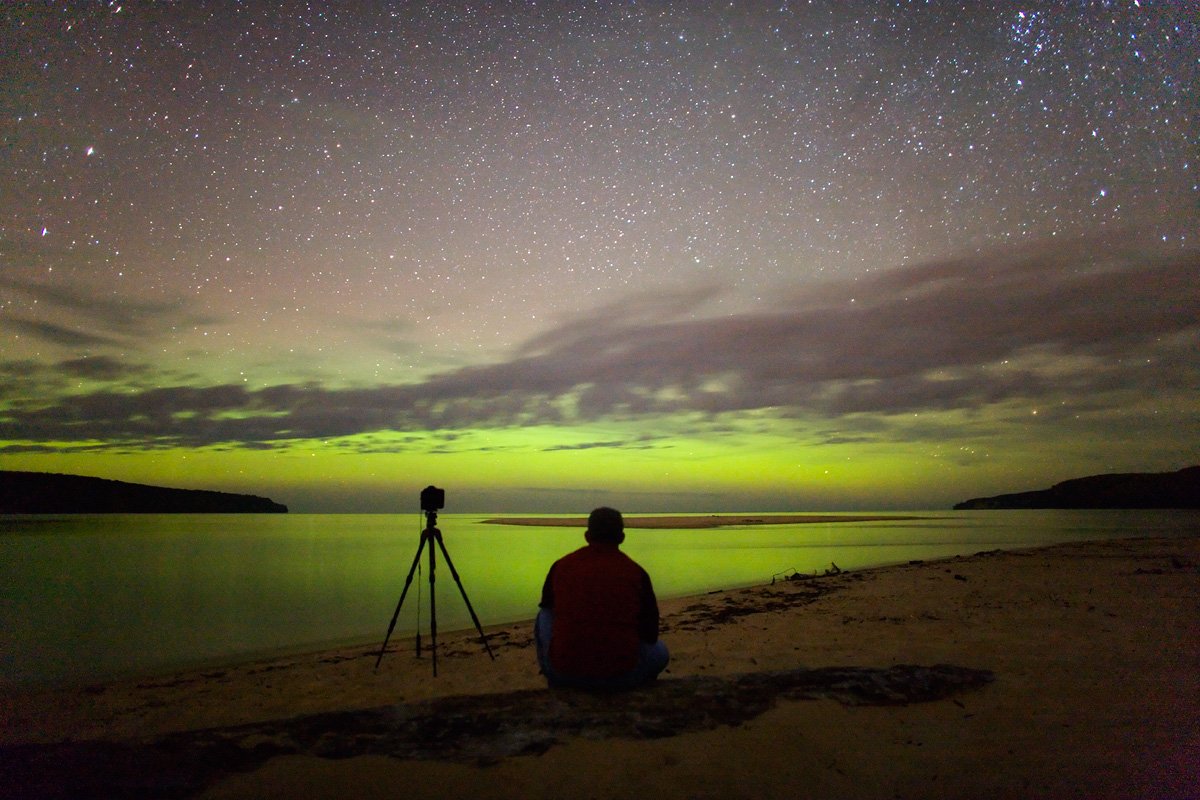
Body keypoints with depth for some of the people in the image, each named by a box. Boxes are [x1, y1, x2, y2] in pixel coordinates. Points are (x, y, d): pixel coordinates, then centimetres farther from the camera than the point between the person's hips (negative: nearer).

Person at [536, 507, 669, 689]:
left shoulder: (561, 566, 1)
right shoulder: (636, 572, -4)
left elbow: (547, 604, 23)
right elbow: (650, 634, 6)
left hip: (563, 671, 1)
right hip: (620, 675, 0)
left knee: (545, 616, 30)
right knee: (659, 652, 30)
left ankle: (558, 688, 32)